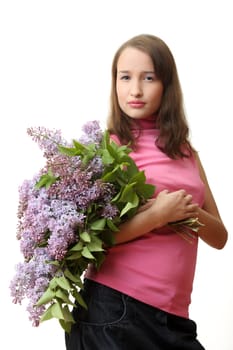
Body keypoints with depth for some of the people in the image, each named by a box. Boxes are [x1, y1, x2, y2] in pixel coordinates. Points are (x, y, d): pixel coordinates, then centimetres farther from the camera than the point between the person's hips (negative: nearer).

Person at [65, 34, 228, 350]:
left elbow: (220, 237, 10)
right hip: (114, 310, -5)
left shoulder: (186, 153, 10)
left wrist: (191, 213, -10)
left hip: (173, 317, 5)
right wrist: (157, 216, -19)